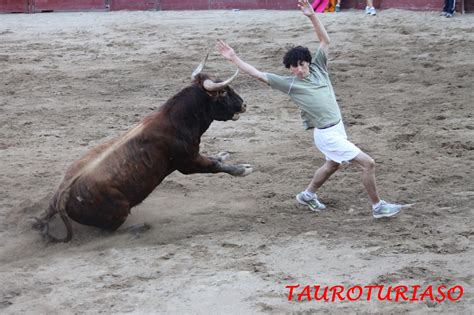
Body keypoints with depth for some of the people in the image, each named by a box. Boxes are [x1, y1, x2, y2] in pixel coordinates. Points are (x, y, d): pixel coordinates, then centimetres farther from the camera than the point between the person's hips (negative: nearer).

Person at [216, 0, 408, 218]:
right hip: (327, 135, -7)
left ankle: (308, 195, 49)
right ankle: (378, 207, 4)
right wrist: (233, 58, -16)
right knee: (368, 163, -8)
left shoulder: (318, 68, 3)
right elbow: (258, 74, -12)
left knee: (333, 164, 30)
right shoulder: (289, 83, -10)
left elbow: (325, 40, 2)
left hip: (337, 129, 7)